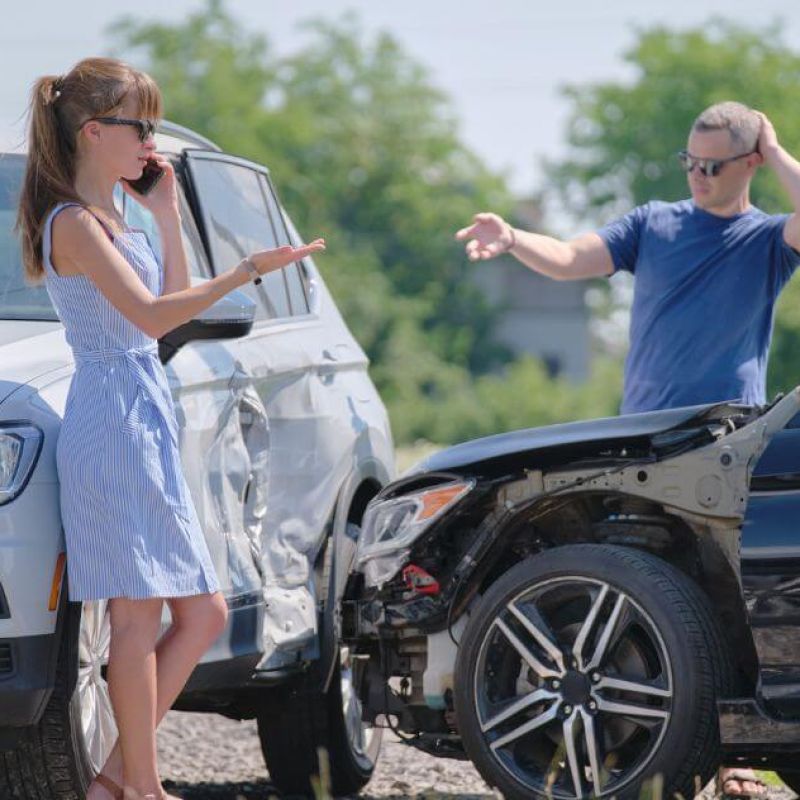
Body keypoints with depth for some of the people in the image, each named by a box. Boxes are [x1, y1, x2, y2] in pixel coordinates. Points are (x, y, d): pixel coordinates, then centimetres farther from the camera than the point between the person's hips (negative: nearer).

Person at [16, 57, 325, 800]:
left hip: (147, 427, 10)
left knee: (202, 613, 8)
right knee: (139, 614, -8)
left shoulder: (110, 221, 18)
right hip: (111, 426, -10)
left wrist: (167, 215, 16)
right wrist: (246, 271, -27)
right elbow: (150, 315, -22)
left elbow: (172, 304, 21)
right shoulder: (74, 222, -12)